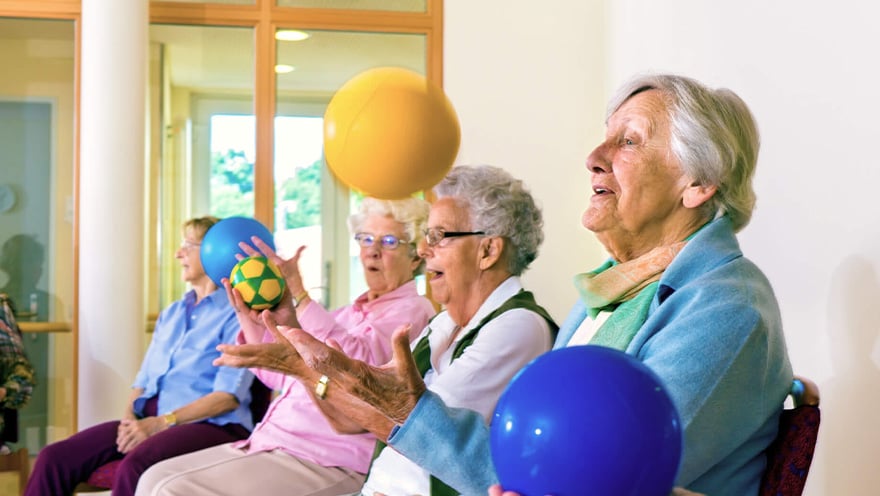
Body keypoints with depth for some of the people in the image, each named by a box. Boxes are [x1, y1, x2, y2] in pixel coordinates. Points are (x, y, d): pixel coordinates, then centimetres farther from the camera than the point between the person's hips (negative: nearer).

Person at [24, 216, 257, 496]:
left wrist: (161, 422, -17)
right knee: (54, 458, -14)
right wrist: (130, 417, -3)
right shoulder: (170, 313, 23)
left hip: (209, 425, -7)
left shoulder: (237, 313, -1)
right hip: (150, 420, 7)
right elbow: (144, 378, 19)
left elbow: (229, 395, -11)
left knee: (133, 467, -38)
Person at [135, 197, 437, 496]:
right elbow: (282, 374, 23)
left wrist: (299, 294, -25)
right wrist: (247, 316, 9)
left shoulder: (412, 311, -5)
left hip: (327, 460, -9)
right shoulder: (351, 312, 22)